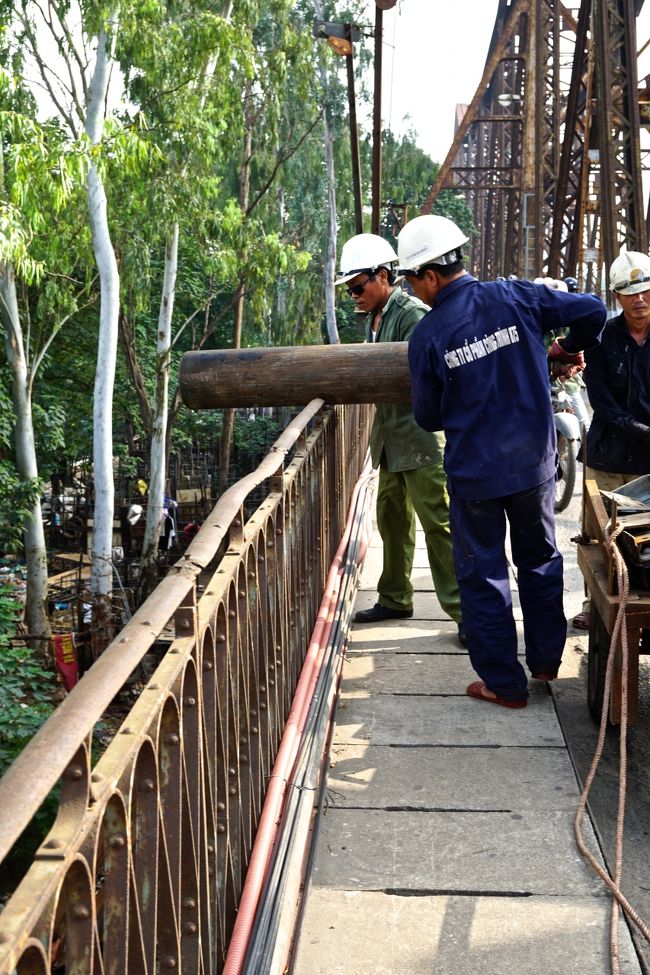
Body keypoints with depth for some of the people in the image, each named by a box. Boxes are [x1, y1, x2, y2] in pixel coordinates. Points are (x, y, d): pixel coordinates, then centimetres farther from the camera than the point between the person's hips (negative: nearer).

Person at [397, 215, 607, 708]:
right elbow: (592, 310, -5)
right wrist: (570, 347, 15)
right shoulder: (515, 296, -7)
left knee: (483, 575, 11)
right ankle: (546, 660, 34)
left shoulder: (427, 336, -12)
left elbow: (428, 418, -3)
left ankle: (504, 684, 17)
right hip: (535, 462, 3)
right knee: (540, 560, 22)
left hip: (475, 473, -3)